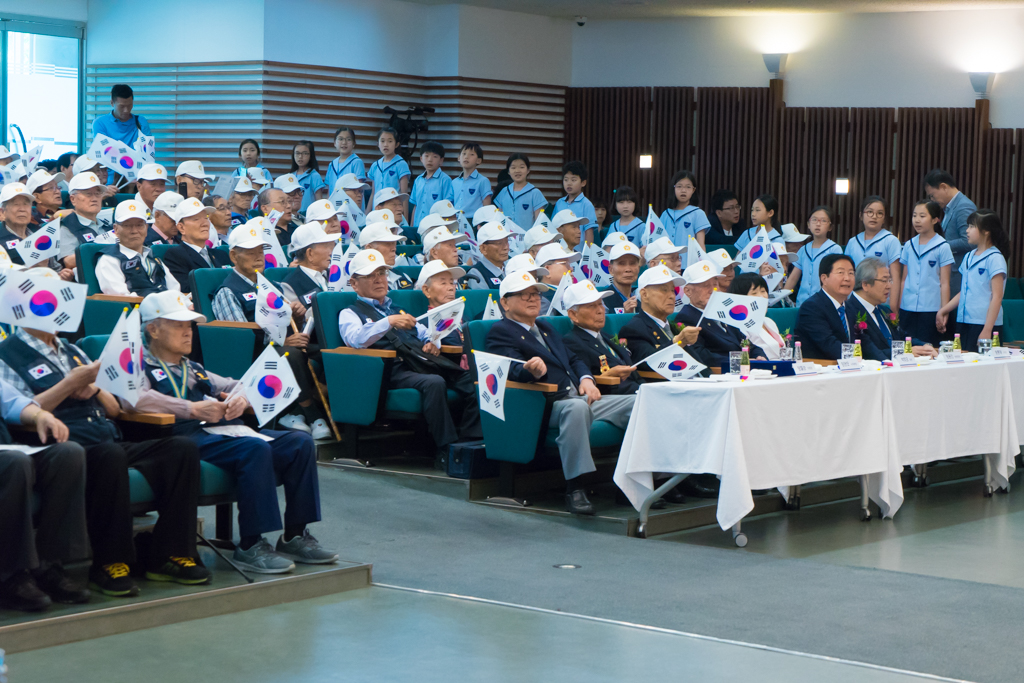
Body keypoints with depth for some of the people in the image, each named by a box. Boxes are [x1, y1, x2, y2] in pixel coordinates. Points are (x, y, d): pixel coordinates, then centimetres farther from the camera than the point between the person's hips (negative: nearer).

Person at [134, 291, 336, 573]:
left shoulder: (193, 369, 33)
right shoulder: (143, 365, 7)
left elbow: (235, 386, 37)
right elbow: (134, 397, -15)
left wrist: (239, 398, 9)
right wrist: (192, 409, -20)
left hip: (224, 430, 8)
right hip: (187, 437, -8)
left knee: (300, 443, -9)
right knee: (255, 449, -34)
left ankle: (294, 536, -5)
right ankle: (250, 546, -28)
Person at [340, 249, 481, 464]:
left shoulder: (398, 310, 36)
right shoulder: (350, 314, 15)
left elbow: (425, 335, 32)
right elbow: (355, 339, -8)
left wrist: (432, 344, 6)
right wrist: (389, 322, -22)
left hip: (423, 363, 6)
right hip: (394, 369, -6)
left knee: (471, 380, -23)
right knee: (434, 383, -37)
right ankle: (447, 450, -34)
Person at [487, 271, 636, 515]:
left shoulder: (545, 328, 30)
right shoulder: (500, 332, 3)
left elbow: (573, 359, 28)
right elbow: (514, 369, -14)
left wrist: (586, 379, 5)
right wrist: (532, 370, -37)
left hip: (579, 396, 8)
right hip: (549, 404, -8)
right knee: (577, 408, -41)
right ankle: (574, 489, -38)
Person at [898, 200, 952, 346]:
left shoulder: (942, 247, -3)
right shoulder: (908, 246, 10)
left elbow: (944, 283, -3)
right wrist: (898, 309, 12)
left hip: (930, 310, -4)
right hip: (907, 310, 4)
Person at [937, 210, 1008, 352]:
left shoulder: (994, 258, -7)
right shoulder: (968, 258, 15)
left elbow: (997, 297, -12)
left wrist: (987, 330, -18)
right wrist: (944, 310, 16)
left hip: (984, 324, -7)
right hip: (963, 322, 7)